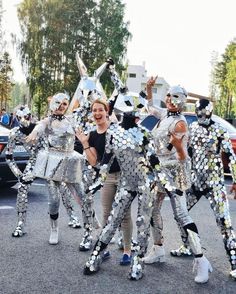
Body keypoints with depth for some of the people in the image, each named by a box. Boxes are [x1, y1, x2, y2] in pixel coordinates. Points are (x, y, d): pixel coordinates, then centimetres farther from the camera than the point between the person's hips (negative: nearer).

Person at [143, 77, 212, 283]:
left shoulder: (179, 123, -16)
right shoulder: (164, 115, 7)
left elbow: (182, 155, -13)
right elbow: (150, 106, 25)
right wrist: (149, 89, 14)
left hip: (175, 171, -8)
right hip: (160, 169, 9)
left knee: (181, 214, -14)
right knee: (153, 209, 12)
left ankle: (201, 260, -12)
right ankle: (158, 249, 27)